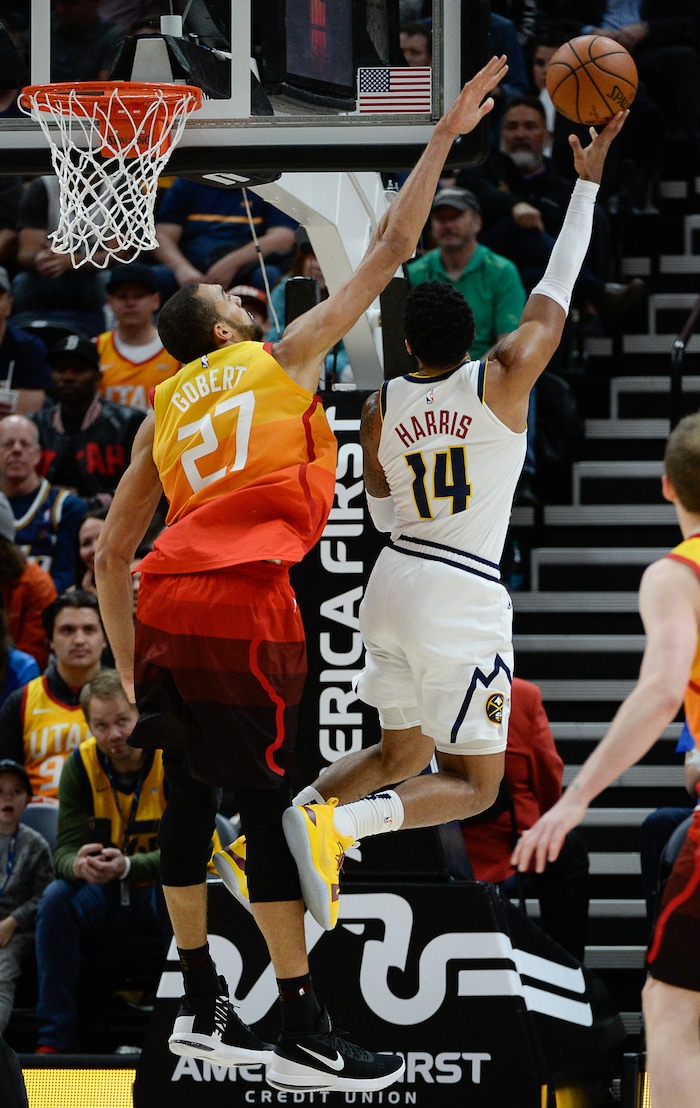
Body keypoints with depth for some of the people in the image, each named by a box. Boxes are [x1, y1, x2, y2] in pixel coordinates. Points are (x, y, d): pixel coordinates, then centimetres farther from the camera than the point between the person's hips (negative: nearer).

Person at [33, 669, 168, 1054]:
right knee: (56, 898, -25)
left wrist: (127, 866, -42)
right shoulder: (81, 764, -8)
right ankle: (53, 1040, -23)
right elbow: (65, 848, -11)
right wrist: (78, 865, -38)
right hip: (105, 894, 3)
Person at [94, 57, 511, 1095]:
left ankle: (202, 1008, 21)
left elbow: (109, 553, 20)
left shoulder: (163, 413, 22)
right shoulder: (280, 356, 8)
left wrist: (134, 675, 23)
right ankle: (303, 1034, -5)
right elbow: (389, 250, 7)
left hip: (163, 614, 7)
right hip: (240, 607, -7)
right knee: (272, 805, -5)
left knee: (190, 798, 15)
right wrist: (445, 134, 13)